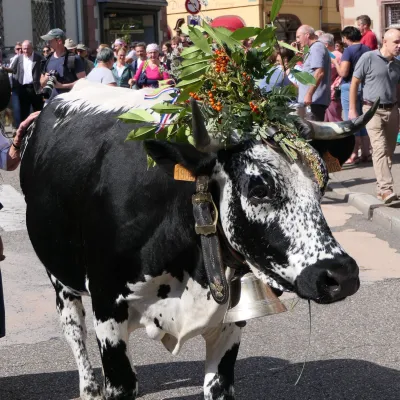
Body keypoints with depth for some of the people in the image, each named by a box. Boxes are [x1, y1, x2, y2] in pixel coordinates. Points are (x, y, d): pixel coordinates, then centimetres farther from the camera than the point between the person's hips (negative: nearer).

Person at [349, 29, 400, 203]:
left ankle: (381, 187, 18)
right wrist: (352, 110, -4)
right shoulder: (368, 58, -6)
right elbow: (354, 83, -2)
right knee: (380, 149, -16)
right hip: (373, 110, -6)